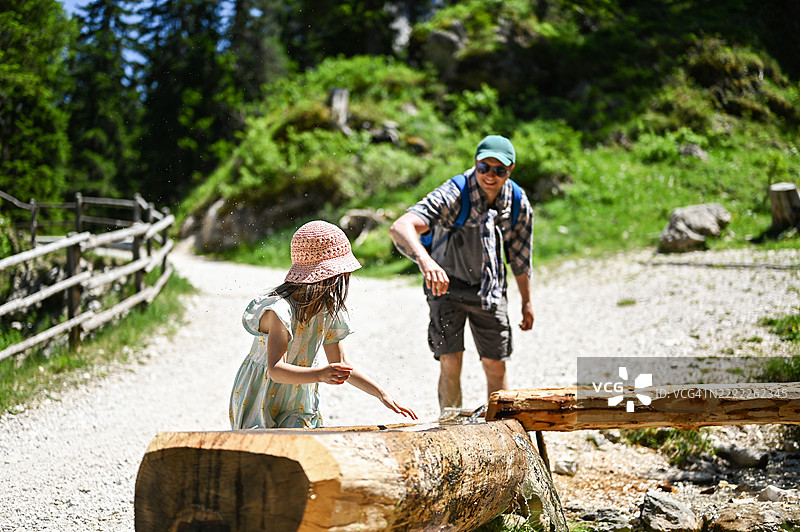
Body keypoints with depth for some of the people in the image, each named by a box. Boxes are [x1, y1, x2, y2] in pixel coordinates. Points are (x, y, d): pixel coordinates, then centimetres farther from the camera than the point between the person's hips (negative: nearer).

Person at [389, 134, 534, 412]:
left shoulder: (518, 204, -12)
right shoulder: (453, 195, -28)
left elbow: (520, 256, 6)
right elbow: (400, 228, -44)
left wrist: (527, 301, 13)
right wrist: (425, 261, -63)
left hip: (490, 288, 4)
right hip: (448, 284, -3)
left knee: (496, 367, 6)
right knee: (450, 362, -12)